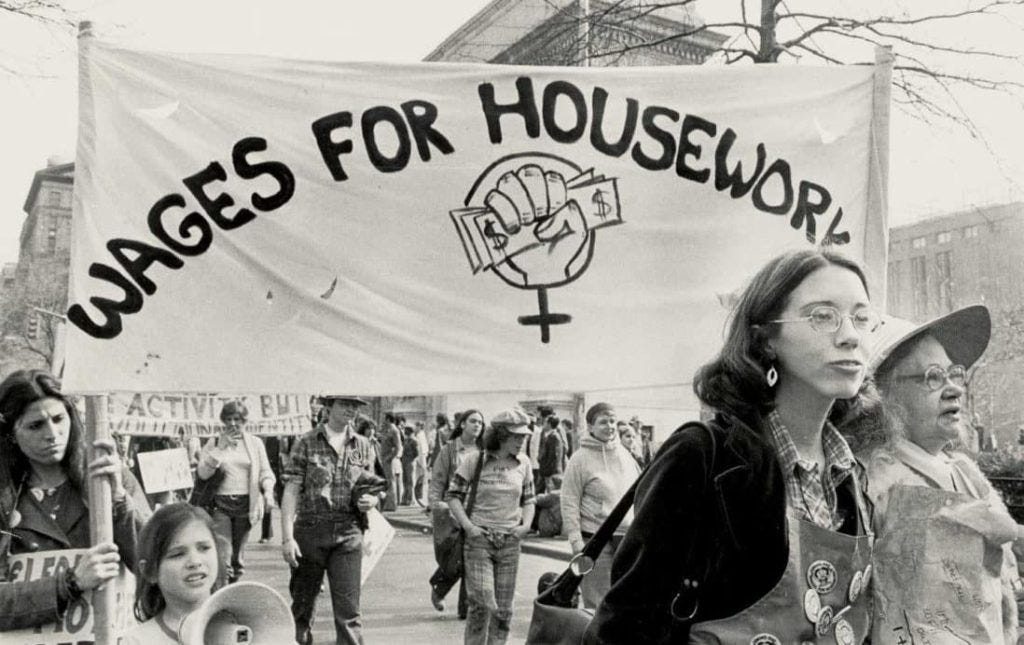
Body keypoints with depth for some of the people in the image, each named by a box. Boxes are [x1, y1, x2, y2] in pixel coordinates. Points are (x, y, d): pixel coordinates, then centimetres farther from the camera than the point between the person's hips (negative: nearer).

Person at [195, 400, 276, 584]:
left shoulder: (255, 443, 9)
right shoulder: (213, 444, 6)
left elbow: (266, 472, 7)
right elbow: (203, 473, -6)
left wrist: (268, 491, -13)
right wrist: (221, 447, -10)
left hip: (245, 505, 2)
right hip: (220, 505, -2)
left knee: (238, 557, 10)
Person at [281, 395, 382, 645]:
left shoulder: (362, 445, 9)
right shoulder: (307, 443, 0)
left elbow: (371, 490, 17)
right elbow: (291, 491, -4)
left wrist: (372, 500, -7)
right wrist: (287, 537, -12)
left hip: (348, 533, 2)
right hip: (310, 530, -1)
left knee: (348, 608, -1)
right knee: (302, 605, 9)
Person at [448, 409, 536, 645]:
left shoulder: (523, 463, 4)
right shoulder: (475, 461, -7)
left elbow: (528, 500, 15)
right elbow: (453, 495, -3)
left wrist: (526, 524, -2)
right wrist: (468, 526, -13)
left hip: (510, 541, 4)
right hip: (479, 538, -4)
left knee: (503, 608, 8)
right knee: (482, 603, -12)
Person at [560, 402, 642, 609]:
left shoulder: (624, 453, 9)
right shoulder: (581, 459, -7)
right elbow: (569, 502, -8)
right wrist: (576, 541, -14)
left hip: (629, 538, 5)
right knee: (597, 605, -1)